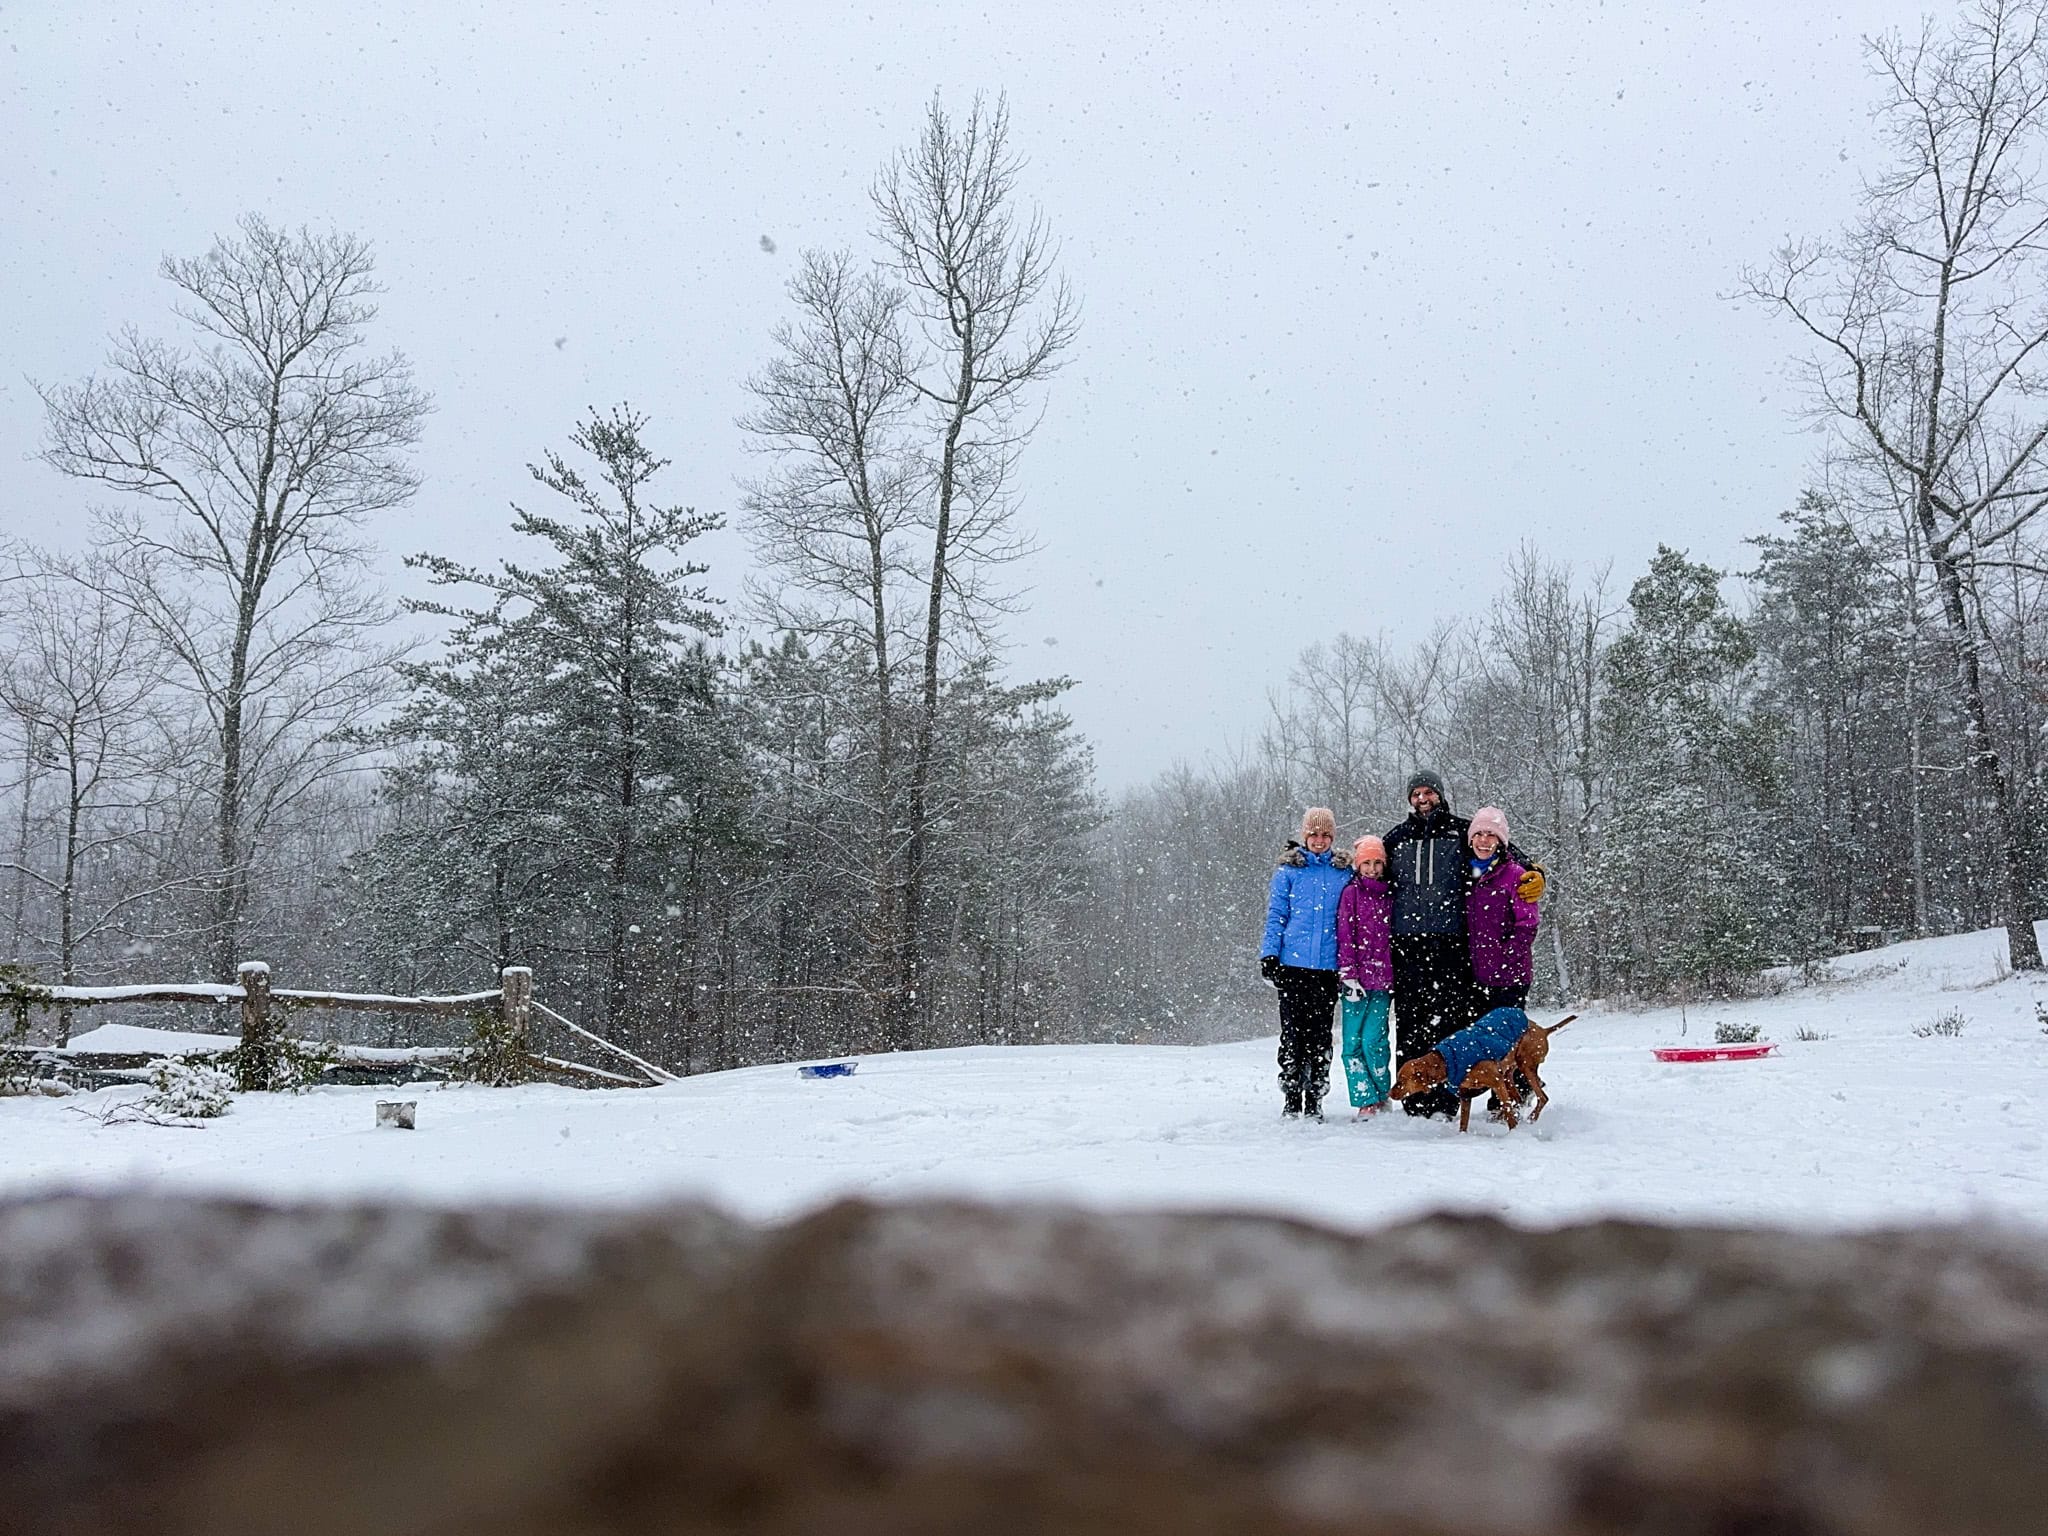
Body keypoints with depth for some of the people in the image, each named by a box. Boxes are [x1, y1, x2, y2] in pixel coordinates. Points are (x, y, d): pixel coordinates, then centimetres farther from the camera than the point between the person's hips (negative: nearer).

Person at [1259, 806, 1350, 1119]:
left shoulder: (1344, 873, 9)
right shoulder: (1288, 871, 6)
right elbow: (1275, 915, 5)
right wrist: (1269, 955, -4)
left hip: (1328, 966, 1)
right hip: (1292, 964, -1)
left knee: (1320, 1034, 4)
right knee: (1293, 1032, -1)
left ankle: (1315, 1100, 12)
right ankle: (1291, 1099, 7)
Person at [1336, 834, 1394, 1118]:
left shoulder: (1390, 895, 11)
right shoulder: (1351, 893, 3)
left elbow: (1398, 937, 16)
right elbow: (1344, 936, -3)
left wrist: (1397, 976, 14)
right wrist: (1349, 975, -10)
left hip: (1383, 979, 1)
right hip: (1357, 980, -1)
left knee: (1373, 1041, -8)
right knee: (1353, 1043, -3)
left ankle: (1383, 1096, 10)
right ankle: (1366, 1101, 5)